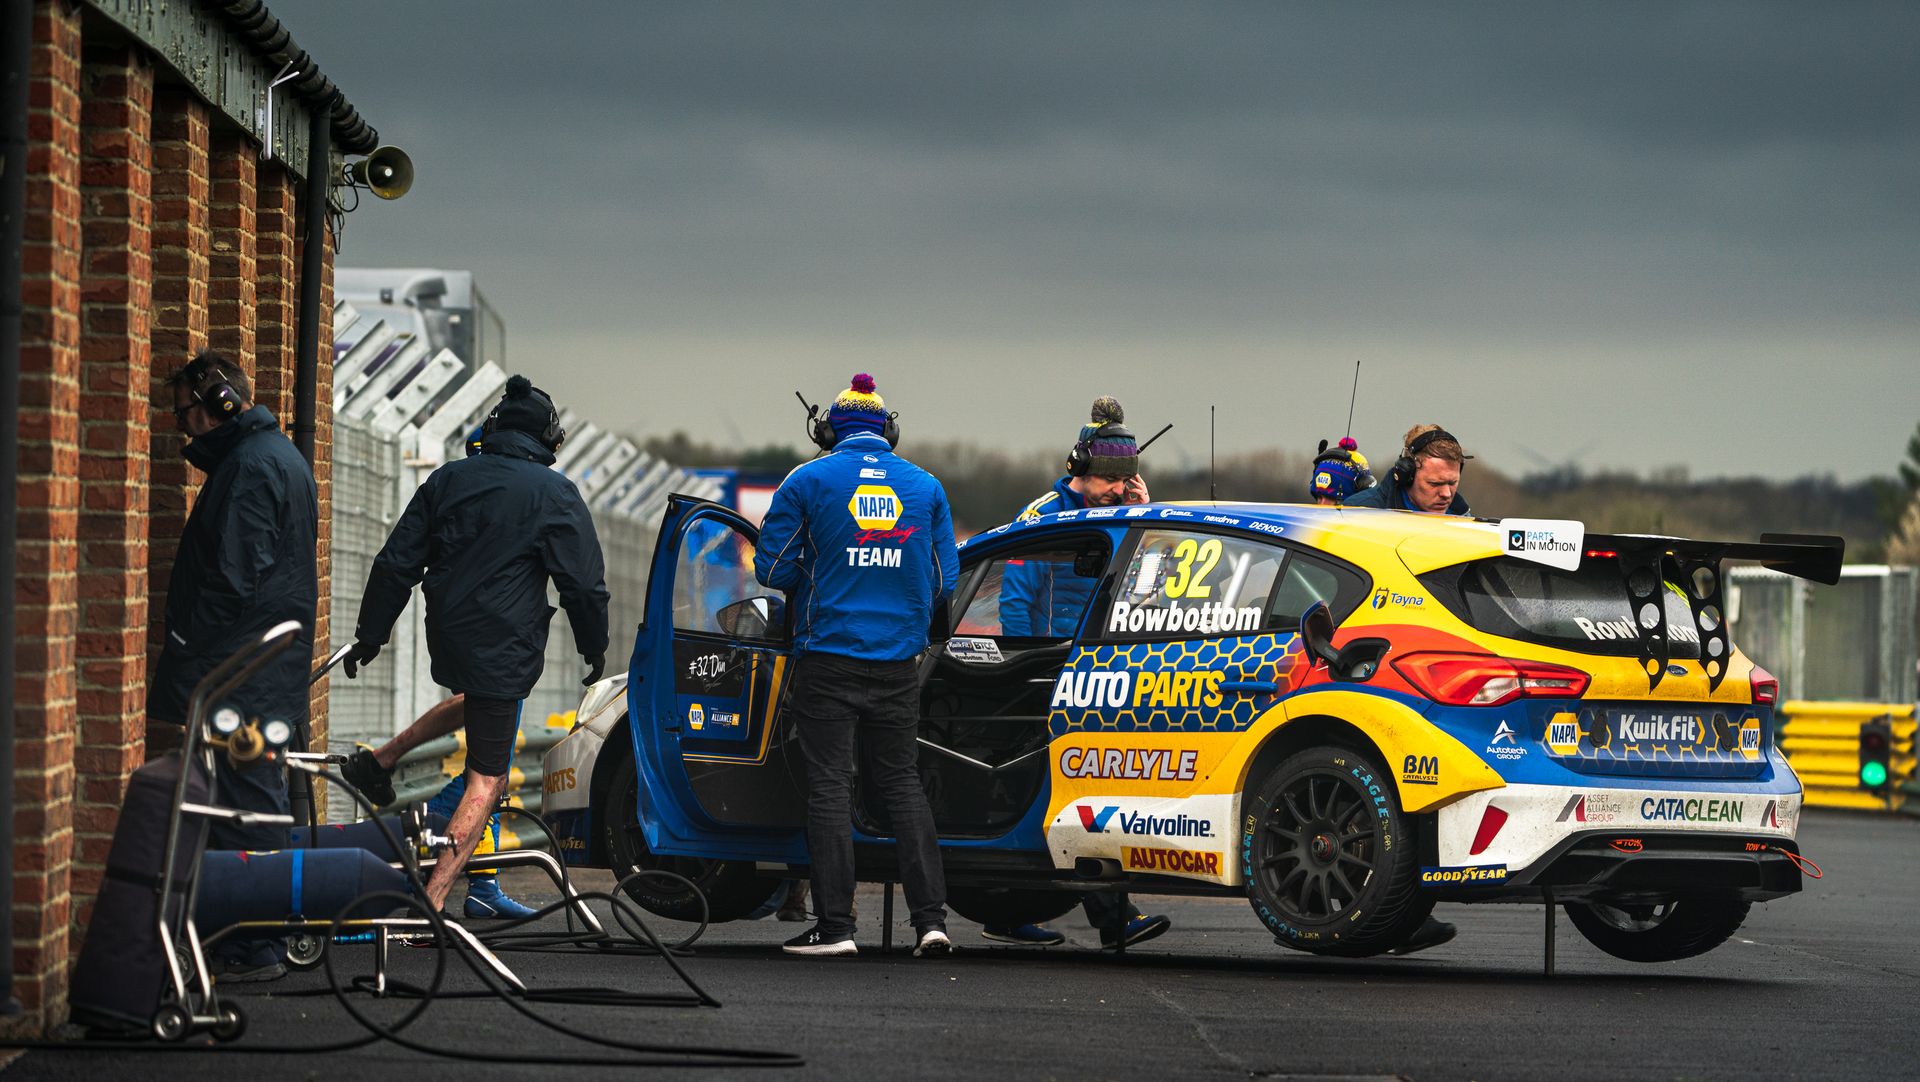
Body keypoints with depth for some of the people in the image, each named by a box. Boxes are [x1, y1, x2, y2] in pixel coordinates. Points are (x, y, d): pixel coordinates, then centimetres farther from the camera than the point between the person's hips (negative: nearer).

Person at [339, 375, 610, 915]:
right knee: (487, 778, 0)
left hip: (446, 637, 6)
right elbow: (584, 583, -5)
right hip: (504, 644, -6)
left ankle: (380, 760, 25)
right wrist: (594, 648, 10)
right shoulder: (555, 494, -7)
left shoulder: (448, 479, 5)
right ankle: (433, 897, -9)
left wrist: (370, 634, 15)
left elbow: (396, 565, 7)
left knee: (475, 701, 37)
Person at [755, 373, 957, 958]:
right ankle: (930, 917, 2)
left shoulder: (808, 480, -4)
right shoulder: (924, 486, 5)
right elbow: (944, 580, 8)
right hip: (900, 660, 3)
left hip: (829, 654, -3)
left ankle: (835, 925, -2)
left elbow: (772, 567, -2)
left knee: (829, 784, 1)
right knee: (901, 782, 11)